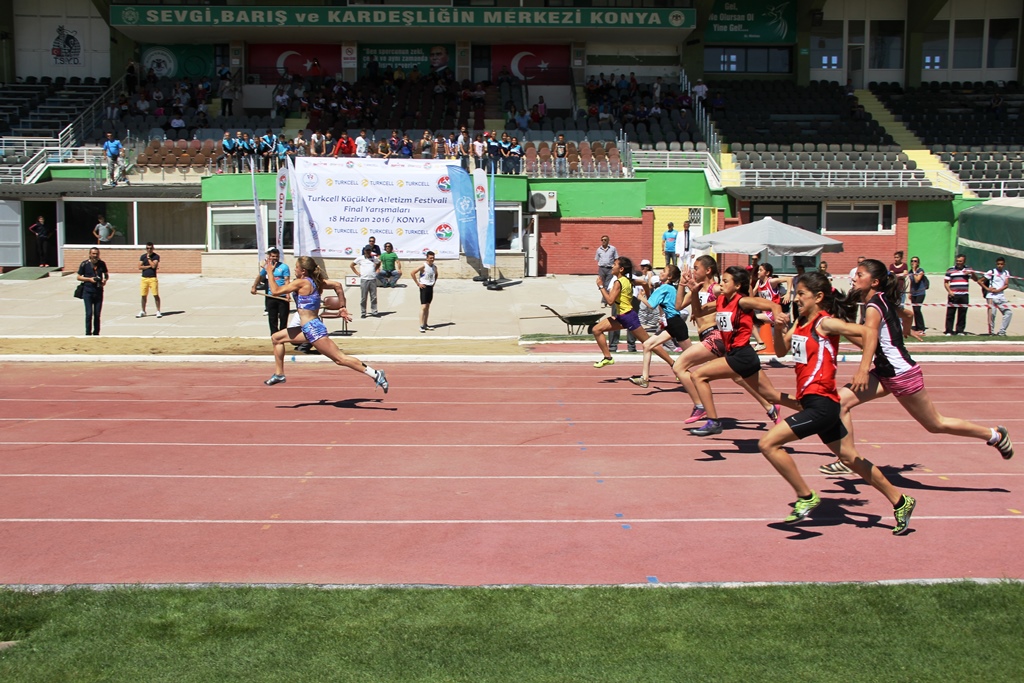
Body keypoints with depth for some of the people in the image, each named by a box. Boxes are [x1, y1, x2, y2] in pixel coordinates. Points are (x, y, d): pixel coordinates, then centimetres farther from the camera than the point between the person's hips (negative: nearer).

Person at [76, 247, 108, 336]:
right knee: (89, 313, -8)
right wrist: (89, 279, -15)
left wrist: (105, 279, -4)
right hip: (88, 292, -3)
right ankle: (88, 333, 0)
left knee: (97, 314, 6)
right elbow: (79, 277, 0)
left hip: (99, 291, 3)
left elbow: (106, 274, 18)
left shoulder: (102, 264, 4)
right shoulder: (84, 264, -4)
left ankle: (96, 334, 17)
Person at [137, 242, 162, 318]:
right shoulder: (143, 256, 8)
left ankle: (158, 311, 2)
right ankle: (143, 311, 20)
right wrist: (149, 266, -9)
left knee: (156, 295, -6)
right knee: (143, 296, 8)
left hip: (153, 278, -3)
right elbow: (140, 267, -1)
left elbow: (153, 266, -15)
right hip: (144, 278, 3)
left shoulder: (156, 256, -1)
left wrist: (148, 258, -9)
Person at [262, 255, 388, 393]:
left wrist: (269, 271, -1)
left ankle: (376, 375, -10)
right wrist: (342, 308, 14)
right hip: (309, 329, 10)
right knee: (276, 338, 19)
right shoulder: (315, 282, 11)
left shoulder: (301, 283, -12)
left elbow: (275, 291, -14)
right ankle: (279, 374, 25)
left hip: (313, 329, -10)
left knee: (340, 358, -9)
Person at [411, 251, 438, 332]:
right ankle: (421, 326, -13)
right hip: (424, 287, -7)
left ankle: (425, 324, 16)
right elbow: (413, 273, -18)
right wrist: (418, 283, -15)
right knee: (423, 307, -11)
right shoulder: (423, 266, -14)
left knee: (428, 307, 10)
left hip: (431, 287, 7)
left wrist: (434, 282, 13)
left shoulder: (434, 267, 6)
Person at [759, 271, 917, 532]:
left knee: (767, 444, -14)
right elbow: (781, 351, 14)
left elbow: (867, 332, -18)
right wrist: (778, 327, -3)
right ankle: (900, 502, 28)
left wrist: (863, 369, -25)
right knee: (850, 457, 17)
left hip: (821, 404, -9)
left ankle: (806, 498, -2)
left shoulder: (825, 323, -11)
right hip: (812, 402, 9)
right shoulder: (801, 322, 12)